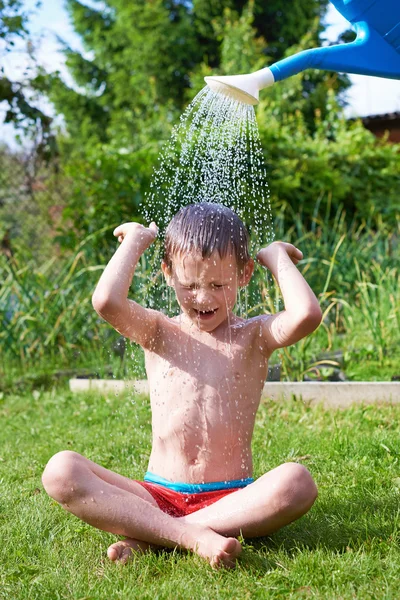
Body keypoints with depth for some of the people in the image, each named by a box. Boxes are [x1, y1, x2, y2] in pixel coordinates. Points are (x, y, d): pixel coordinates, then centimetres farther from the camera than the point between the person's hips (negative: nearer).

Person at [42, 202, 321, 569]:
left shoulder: (255, 336, 4)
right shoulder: (157, 333, 6)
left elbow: (307, 315, -19)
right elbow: (106, 302, -16)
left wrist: (277, 257, -2)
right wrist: (136, 239, -1)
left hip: (230, 499, -1)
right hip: (157, 496, 1)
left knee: (297, 483, -32)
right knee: (61, 471, -21)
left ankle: (149, 537, -26)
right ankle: (193, 537, -32)